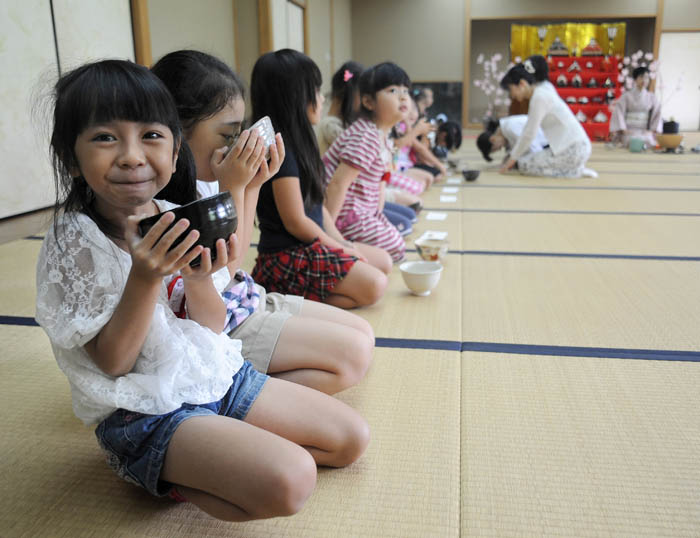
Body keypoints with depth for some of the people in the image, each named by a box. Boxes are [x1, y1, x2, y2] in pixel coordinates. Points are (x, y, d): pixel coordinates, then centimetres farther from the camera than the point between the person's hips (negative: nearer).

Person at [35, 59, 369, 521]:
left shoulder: (176, 218, 0)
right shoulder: (75, 243, -14)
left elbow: (213, 327, 3)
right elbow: (113, 361, -14)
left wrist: (198, 281, -18)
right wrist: (145, 278, -26)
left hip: (219, 375, 7)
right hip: (147, 410, -6)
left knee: (353, 438, 6)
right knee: (288, 481, -28)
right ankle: (159, 475, -2)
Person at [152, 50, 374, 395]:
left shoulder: (203, 182, 3)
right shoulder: (158, 199, -23)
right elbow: (221, 270, -18)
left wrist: (251, 186, 0)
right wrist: (233, 188, -21)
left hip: (243, 300, 9)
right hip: (216, 325, -9)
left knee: (362, 334, 8)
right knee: (352, 354, -14)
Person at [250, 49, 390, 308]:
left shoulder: (298, 142, 11)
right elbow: (296, 222, -18)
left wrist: (343, 243, 5)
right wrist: (340, 248, -7)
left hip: (311, 245, 10)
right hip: (288, 256, -10)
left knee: (384, 261, 12)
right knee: (373, 286, -21)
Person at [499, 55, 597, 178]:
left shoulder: (539, 97, -16)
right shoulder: (542, 90, 12)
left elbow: (529, 134, -15)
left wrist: (512, 159, -5)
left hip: (573, 149, -10)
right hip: (577, 146, 10)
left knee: (524, 165, -10)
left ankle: (576, 171, -8)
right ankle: (574, 166, 12)